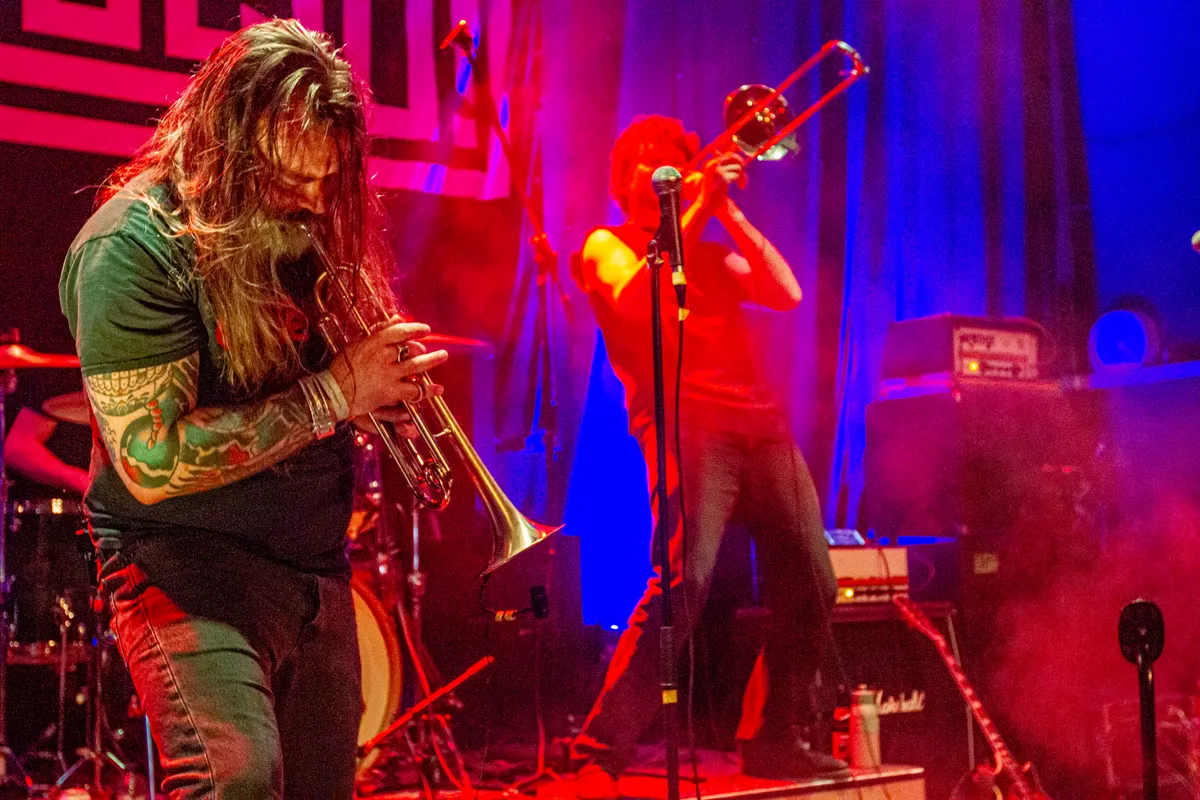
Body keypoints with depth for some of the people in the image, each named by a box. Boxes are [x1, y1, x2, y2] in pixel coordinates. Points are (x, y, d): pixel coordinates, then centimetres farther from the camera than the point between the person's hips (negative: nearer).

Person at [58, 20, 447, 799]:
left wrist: (389, 375, -4)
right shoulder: (134, 245, -16)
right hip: (190, 560, -7)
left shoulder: (308, 228, 7)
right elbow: (154, 460, -22)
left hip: (318, 566, 8)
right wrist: (337, 390, -22)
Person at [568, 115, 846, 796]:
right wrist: (695, 211, -6)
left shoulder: (711, 252, 29)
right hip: (685, 420, -6)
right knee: (684, 579, -23)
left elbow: (787, 293, 13)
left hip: (761, 421, 6)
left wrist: (730, 213, 9)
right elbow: (638, 298, -8)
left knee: (811, 581, -1)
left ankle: (776, 738, 14)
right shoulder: (607, 246, 14)